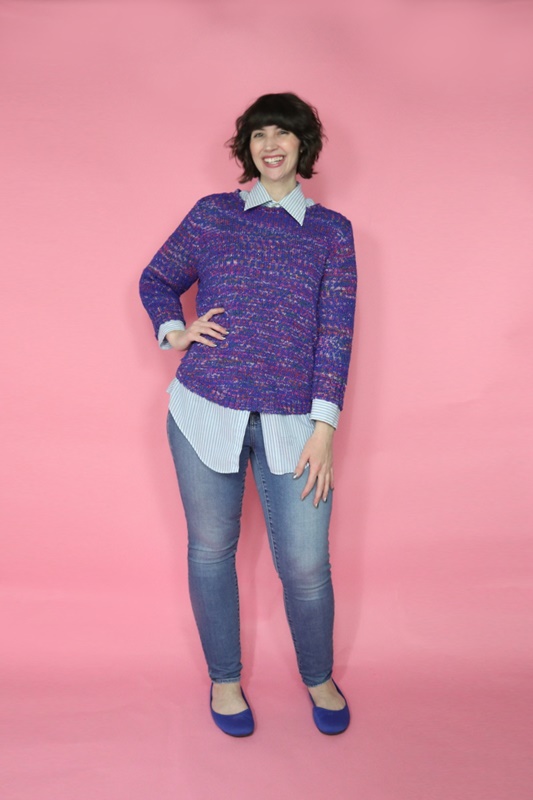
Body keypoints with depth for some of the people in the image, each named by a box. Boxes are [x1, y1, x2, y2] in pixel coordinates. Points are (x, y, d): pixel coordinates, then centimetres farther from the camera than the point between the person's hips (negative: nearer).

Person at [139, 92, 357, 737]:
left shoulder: (331, 230, 8)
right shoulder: (212, 214, 9)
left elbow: (336, 331, 1)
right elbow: (156, 280, 21)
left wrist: (325, 426, -6)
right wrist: (174, 330, 0)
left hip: (291, 420, 0)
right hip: (207, 411, 1)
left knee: (306, 564, 1)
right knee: (211, 549, 11)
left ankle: (319, 677, 32)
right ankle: (224, 679, 35)